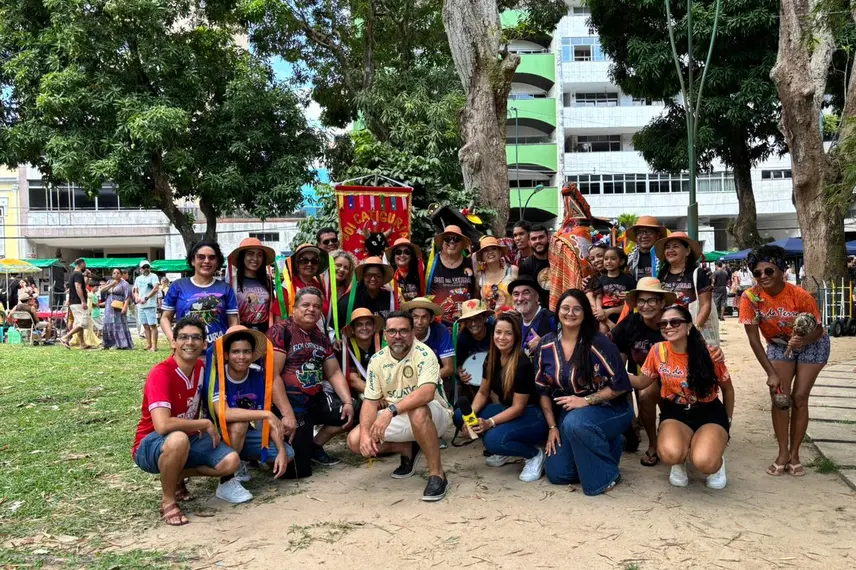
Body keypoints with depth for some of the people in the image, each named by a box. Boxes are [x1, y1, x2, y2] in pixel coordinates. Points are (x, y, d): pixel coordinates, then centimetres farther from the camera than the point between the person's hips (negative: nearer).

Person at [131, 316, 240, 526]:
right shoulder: (160, 373, -25)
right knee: (179, 439, -41)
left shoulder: (200, 367, -2)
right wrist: (206, 424, -24)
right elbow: (162, 425, -37)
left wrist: (205, 429, 2)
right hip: (151, 446, -7)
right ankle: (168, 501, -14)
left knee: (231, 462, -16)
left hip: (191, 439, 7)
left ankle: (177, 477, 10)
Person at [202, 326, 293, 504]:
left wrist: (281, 450, -19)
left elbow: (269, 419, -7)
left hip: (246, 435, 5)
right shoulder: (217, 376, -23)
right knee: (239, 423, -36)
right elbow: (223, 413, -38)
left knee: (288, 453, -13)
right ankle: (226, 482, -22)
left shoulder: (258, 375, -10)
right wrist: (266, 414, -38)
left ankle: (239, 463, 11)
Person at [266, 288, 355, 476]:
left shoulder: (321, 337, 11)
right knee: (298, 472, -9)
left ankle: (315, 445, 14)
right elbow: (272, 375, -19)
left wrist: (348, 402, -5)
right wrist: (287, 414, -24)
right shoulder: (280, 331, -12)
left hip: (317, 401, 7)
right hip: (292, 404, -7)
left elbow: (335, 373, 11)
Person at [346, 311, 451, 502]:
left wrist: (391, 410, -46)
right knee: (355, 440, -11)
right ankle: (408, 450, 12)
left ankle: (437, 474, -22)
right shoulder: (377, 360, -4)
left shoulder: (423, 354, -20)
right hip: (396, 420, 6)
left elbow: (427, 393, -35)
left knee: (417, 412, -40)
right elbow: (370, 401, -4)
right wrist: (365, 434, -21)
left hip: (431, 416, -6)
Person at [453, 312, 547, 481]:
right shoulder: (492, 358, -2)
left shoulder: (523, 364, -23)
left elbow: (518, 407, -20)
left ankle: (535, 455, -4)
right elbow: (483, 393, 6)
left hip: (532, 417, -8)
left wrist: (489, 422, -30)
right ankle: (506, 452, 7)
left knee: (493, 440, -34)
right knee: (459, 416, -6)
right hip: (507, 411, 8)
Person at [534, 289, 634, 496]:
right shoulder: (546, 345, -4)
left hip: (608, 410, -5)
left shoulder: (598, 344, -17)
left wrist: (585, 400, -24)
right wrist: (552, 427, -1)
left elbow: (620, 385, -16)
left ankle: (606, 474, -13)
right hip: (568, 415, 5)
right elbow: (543, 389, 3)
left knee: (575, 422, -38)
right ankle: (605, 446, 21)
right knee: (556, 474, -2)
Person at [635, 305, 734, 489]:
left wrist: (727, 422, 13)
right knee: (670, 454, -33)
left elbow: (727, 389, 4)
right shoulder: (658, 351, -7)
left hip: (709, 413, -1)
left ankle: (716, 462, 9)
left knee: (704, 463, -31)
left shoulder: (709, 353, -13)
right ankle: (679, 463, 7)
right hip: (675, 413, 2)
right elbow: (641, 382, 7)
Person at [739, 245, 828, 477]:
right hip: (779, 346, 2)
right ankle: (783, 453, 5)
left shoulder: (800, 296, -31)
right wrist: (771, 373, -21)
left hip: (811, 345, -2)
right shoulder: (750, 297, -26)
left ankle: (794, 454, 9)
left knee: (799, 399, -4)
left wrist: (802, 340, -41)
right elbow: (754, 339, -20)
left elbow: (818, 329, -18)